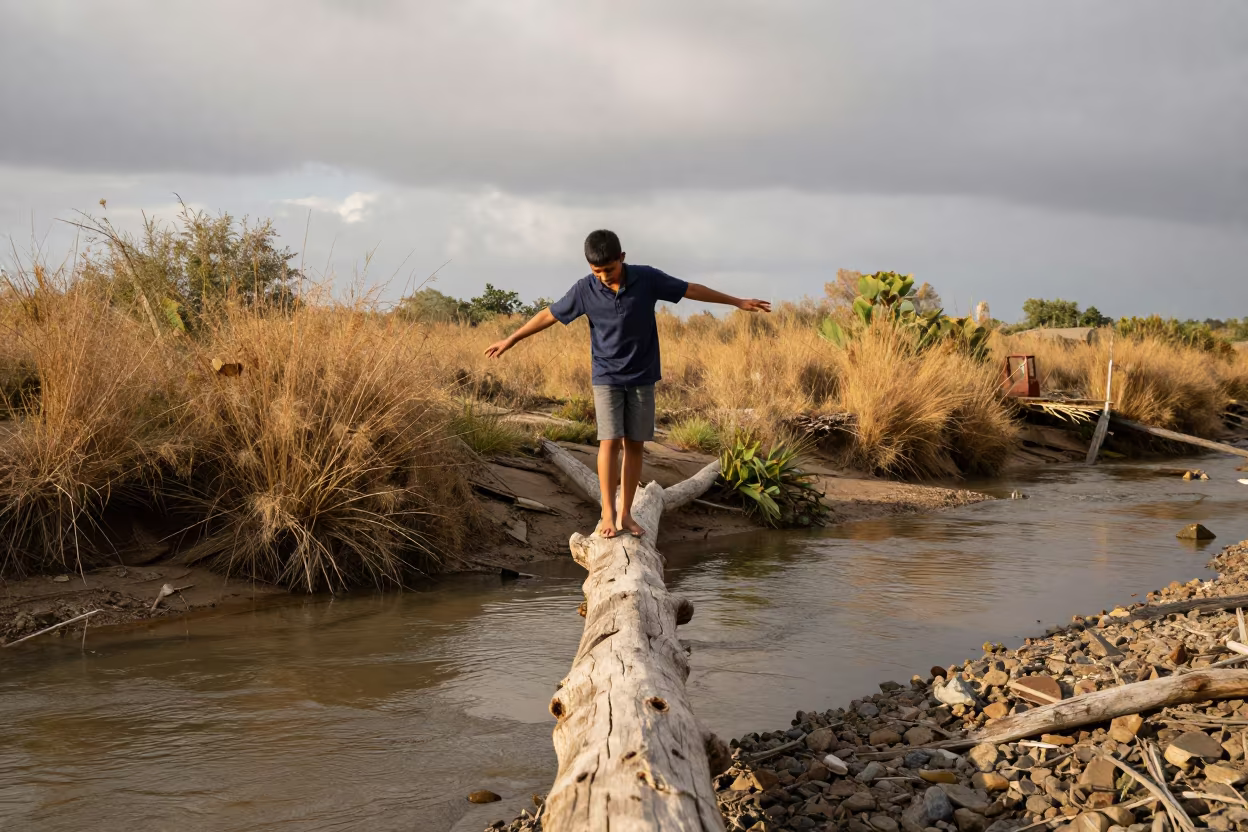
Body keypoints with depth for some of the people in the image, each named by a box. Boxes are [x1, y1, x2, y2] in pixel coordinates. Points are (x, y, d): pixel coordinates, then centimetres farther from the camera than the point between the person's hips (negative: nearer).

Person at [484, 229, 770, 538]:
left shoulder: (647, 279, -11)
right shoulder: (585, 289, -11)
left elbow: (691, 290, -1)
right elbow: (549, 315, 1)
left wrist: (738, 301, 5)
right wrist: (510, 340, 5)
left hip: (642, 377, 1)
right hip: (606, 378, -1)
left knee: (634, 444, 3)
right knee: (610, 441, -11)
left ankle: (626, 514, 11)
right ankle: (608, 513, -4)